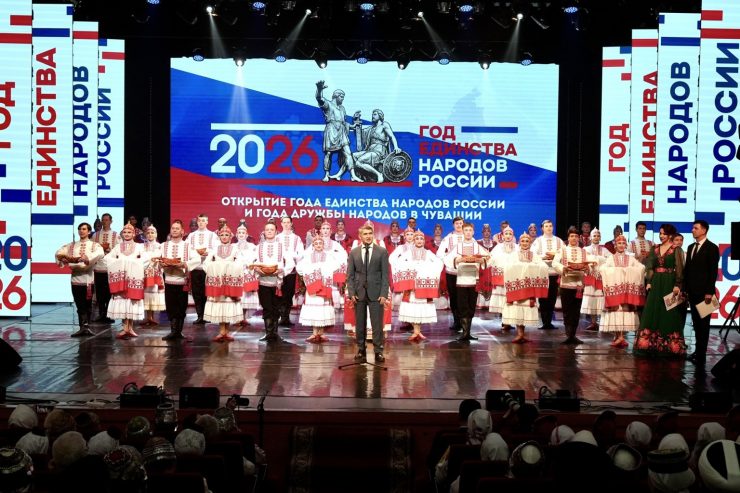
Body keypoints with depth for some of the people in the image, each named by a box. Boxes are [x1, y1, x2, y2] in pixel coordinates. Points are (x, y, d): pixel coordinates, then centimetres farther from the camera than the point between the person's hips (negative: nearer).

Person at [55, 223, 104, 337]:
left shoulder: (94, 245, 7)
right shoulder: (72, 245, 15)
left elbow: (99, 254, -15)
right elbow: (59, 252, 5)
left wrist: (87, 258, -28)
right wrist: (65, 256, -17)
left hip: (88, 277, -2)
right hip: (75, 277, 2)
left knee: (88, 305, 0)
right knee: (80, 305, 0)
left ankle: (85, 326, 5)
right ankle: (84, 327, 0)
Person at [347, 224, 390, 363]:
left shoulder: (382, 252, 2)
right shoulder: (353, 253, 7)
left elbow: (385, 274, -1)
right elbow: (350, 275, 7)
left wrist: (384, 294, -8)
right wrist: (351, 293, -3)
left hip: (375, 293, -2)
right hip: (359, 293, 2)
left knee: (377, 324, -2)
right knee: (360, 324, 5)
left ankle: (378, 351, 3)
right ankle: (361, 351, 13)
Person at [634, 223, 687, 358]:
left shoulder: (676, 250, -3)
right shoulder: (655, 248, 11)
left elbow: (679, 269, -7)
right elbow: (650, 267, 12)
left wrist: (677, 285, -16)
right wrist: (649, 282, 1)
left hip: (669, 284, -5)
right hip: (656, 283, 5)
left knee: (668, 313, 0)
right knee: (653, 312, 4)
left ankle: (668, 346, 7)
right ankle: (651, 345, 10)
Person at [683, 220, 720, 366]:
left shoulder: (712, 248, -7)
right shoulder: (691, 247, 14)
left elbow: (713, 271, -11)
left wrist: (709, 292, -17)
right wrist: (684, 288, 9)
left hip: (703, 292, -6)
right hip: (692, 291, 6)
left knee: (703, 323, -1)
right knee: (696, 322, 8)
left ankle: (701, 355, 1)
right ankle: (698, 350, 14)